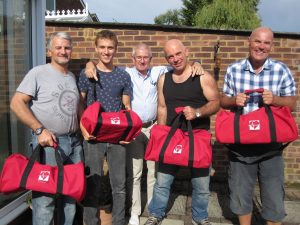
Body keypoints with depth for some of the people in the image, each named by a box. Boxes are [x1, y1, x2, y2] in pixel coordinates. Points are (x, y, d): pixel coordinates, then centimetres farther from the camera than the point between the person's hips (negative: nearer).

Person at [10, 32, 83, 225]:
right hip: (48, 142, -6)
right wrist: (40, 130, -18)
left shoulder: (72, 77, 14)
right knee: (45, 197, -1)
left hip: (74, 142, 6)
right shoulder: (38, 73, -5)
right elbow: (17, 103, -11)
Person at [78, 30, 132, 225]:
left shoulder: (123, 76, 6)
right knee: (93, 185, 7)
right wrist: (83, 128, -12)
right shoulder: (86, 74, 1)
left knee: (120, 184, 10)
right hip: (93, 136, -1)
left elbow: (127, 107, 10)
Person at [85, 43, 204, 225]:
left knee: (154, 171, 12)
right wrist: (91, 64, -18)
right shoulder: (126, 73, 1)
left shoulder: (158, 72, 5)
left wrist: (196, 64, -12)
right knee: (134, 173, 7)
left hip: (154, 128, 2)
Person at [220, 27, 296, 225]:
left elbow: (292, 103, 2)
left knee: (274, 196, 9)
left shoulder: (282, 70, -3)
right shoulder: (234, 69, 1)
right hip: (240, 142, 1)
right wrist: (234, 100, -15)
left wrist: (275, 99, -19)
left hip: (271, 144, -1)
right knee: (240, 193, 15)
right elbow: (223, 101, 7)